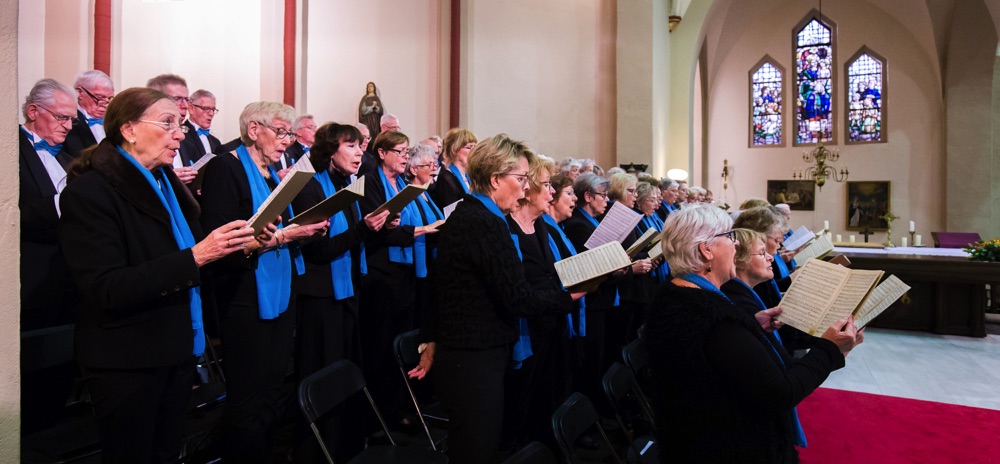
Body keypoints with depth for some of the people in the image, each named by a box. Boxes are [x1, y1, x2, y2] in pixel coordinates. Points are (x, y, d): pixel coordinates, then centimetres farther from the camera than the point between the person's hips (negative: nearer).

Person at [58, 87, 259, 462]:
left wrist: (239, 245, -3)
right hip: (127, 361, -6)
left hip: (178, 348, 7)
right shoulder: (90, 191, -14)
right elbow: (107, 290, -23)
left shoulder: (166, 182, 8)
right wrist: (194, 257, -30)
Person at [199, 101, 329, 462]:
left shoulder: (274, 174, 15)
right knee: (248, 401, 1)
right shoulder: (226, 167, -10)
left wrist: (307, 229, 1)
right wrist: (282, 235, -22)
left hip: (281, 295, 8)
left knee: (272, 394, 15)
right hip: (248, 300, -8)